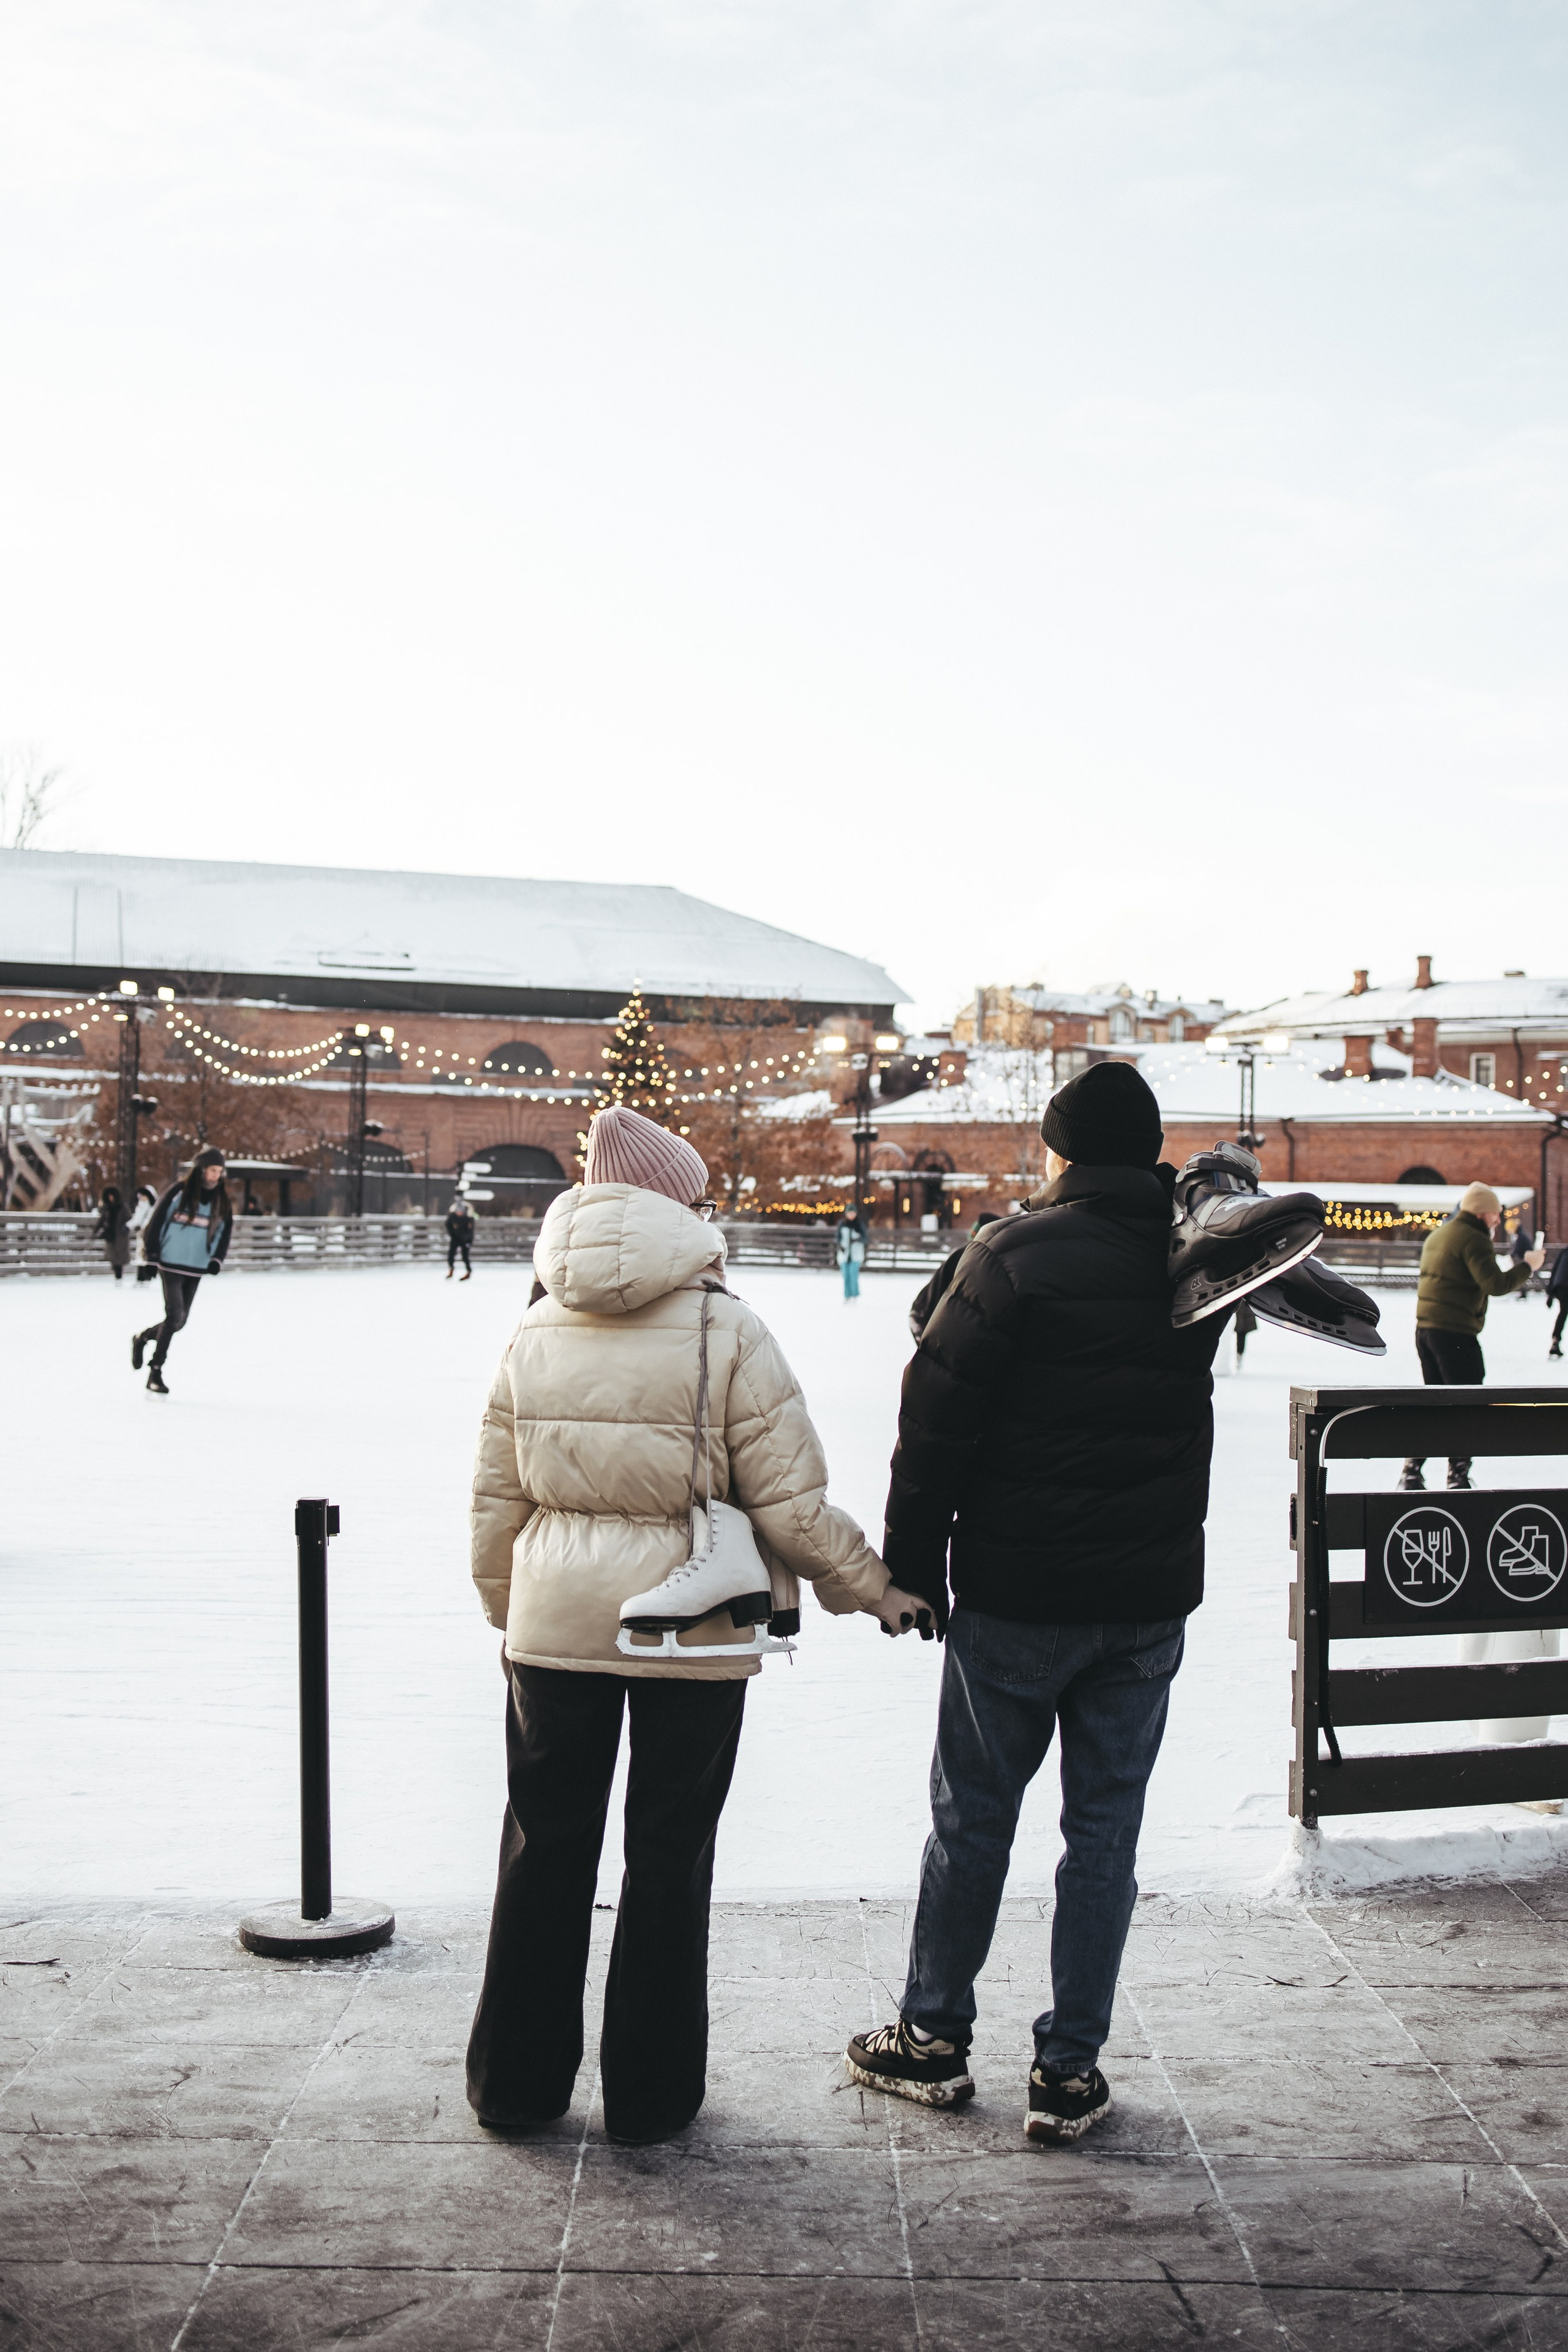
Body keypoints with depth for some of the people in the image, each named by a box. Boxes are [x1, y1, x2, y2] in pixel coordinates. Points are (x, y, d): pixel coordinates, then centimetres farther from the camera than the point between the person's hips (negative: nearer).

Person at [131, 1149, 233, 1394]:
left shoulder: (221, 1199, 7)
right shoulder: (180, 1190, -8)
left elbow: (225, 1231, 15)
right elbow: (158, 1218, -5)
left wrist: (217, 1260, 5)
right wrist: (151, 1252, -6)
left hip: (196, 1269, 5)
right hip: (172, 1264, -5)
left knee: (179, 1322, 8)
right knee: (175, 1316, -12)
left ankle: (143, 1338, 36)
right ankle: (156, 1372, -2)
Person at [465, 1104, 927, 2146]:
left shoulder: (537, 1333, 2)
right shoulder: (726, 1330, -11)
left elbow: (496, 1500, 8)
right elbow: (790, 1501, -12)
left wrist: (509, 1616, 22)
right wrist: (877, 1589, 2)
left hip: (556, 1622, 3)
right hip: (692, 1630, -3)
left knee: (546, 1843, 15)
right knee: (670, 1856, 10)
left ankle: (517, 2080, 25)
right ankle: (651, 2091, 21)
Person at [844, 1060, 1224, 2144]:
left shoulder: (1016, 1252, -12)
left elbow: (938, 1421, -12)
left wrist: (913, 1565, -2)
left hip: (1015, 1593, -3)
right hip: (1152, 1596, 3)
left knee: (973, 1814, 11)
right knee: (1106, 1825, 9)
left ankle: (934, 2037, 23)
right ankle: (1070, 2069, 14)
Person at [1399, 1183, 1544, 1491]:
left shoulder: (1437, 1234, 17)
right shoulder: (1473, 1239, -12)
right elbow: (1496, 1285, -21)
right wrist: (1528, 1266, -9)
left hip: (1425, 1328, 9)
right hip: (1456, 1333, -9)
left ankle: (1413, 1471, 12)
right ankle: (1458, 1475, -1)